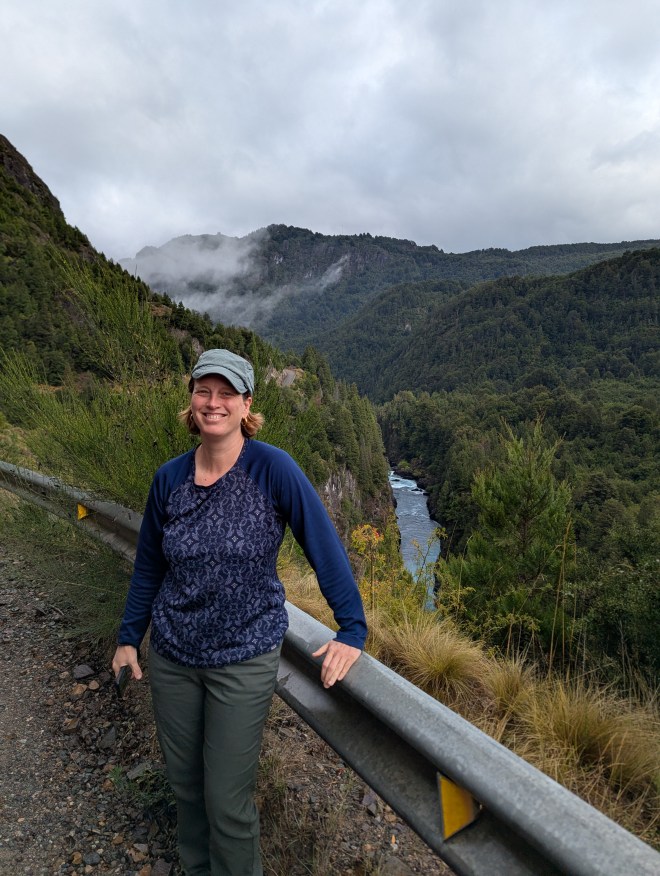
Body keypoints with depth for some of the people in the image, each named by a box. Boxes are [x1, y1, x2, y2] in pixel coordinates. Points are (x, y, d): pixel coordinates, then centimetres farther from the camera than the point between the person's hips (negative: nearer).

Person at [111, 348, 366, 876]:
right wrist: (129, 636, 14)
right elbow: (149, 565, 9)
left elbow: (324, 546, -14)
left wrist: (353, 630, -16)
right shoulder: (170, 478, -4)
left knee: (227, 801, 7)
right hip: (172, 655, 4)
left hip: (244, 660, -4)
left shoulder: (271, 467, -17)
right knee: (184, 784, 22)